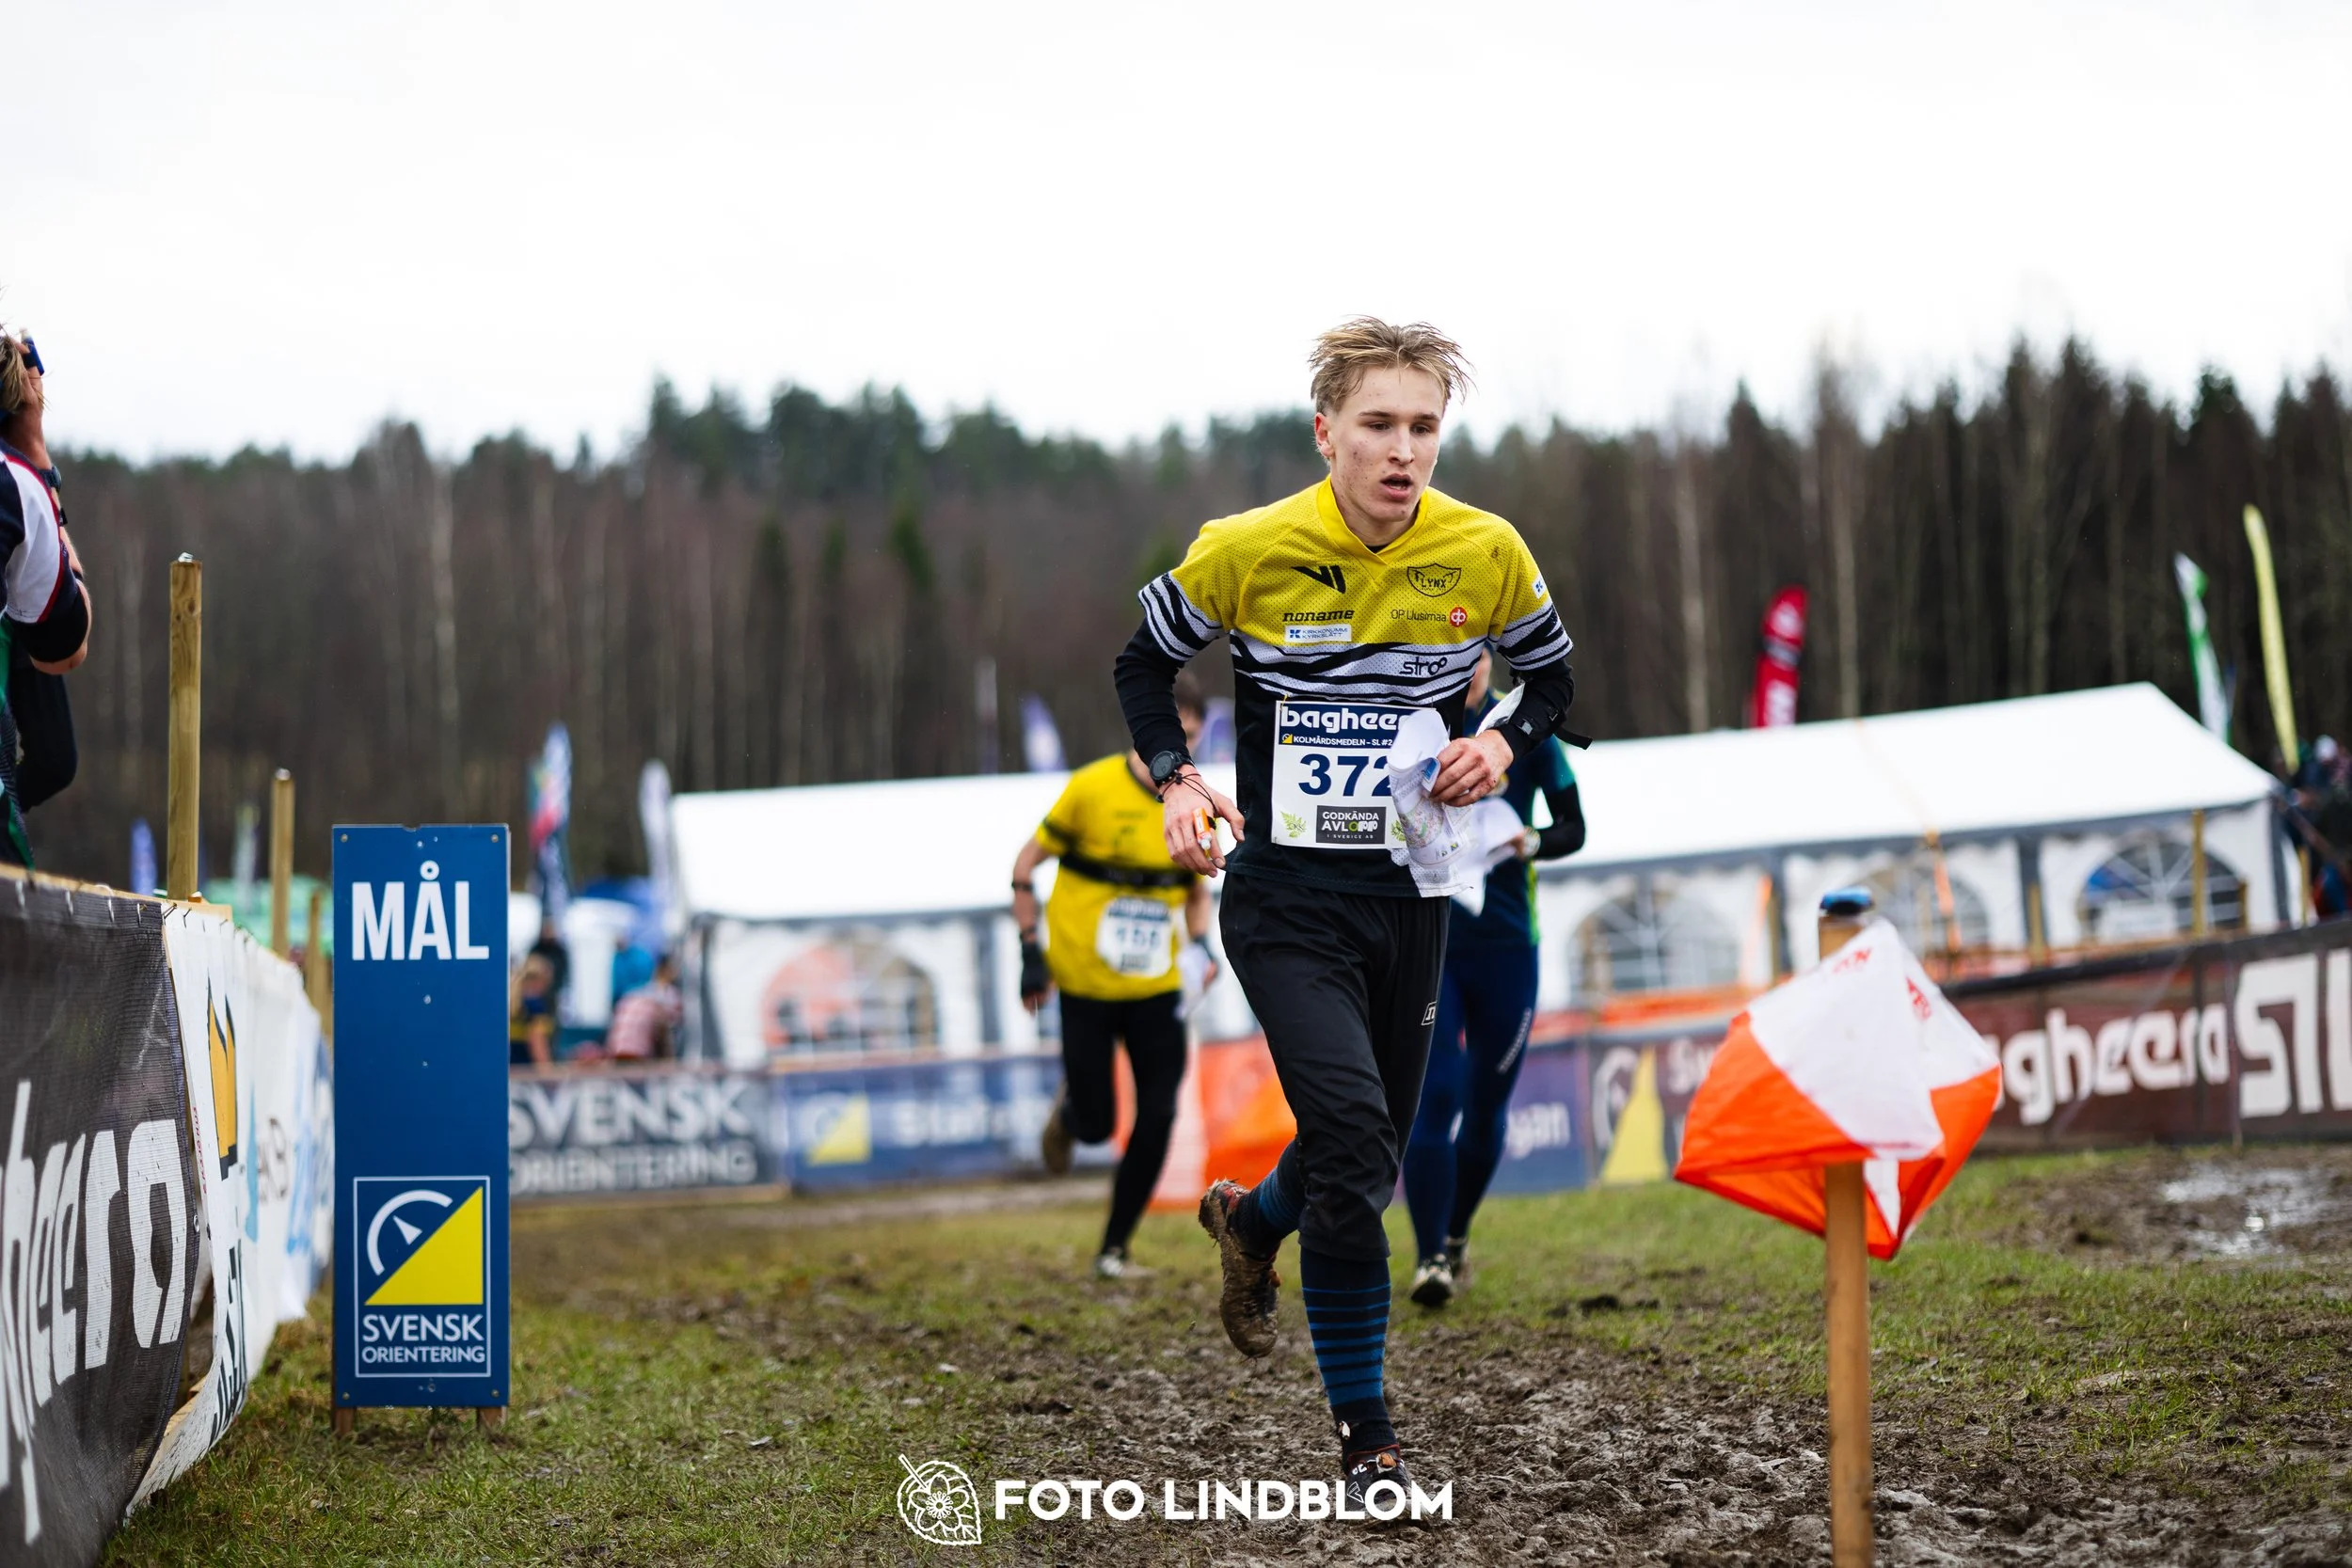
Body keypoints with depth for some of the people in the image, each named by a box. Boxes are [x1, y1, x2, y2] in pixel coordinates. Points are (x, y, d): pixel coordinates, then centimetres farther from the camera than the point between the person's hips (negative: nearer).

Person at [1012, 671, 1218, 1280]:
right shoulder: (1092, 789, -12)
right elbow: (1025, 866, -4)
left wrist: (1199, 944, -2)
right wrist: (1031, 954, -9)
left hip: (1157, 987, 3)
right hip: (1086, 983, -3)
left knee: (1157, 1120, -6)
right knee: (1095, 1124, -1)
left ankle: (1114, 1250, 9)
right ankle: (1068, 1113, 39)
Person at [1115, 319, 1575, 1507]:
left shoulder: (1486, 553, -4)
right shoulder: (1244, 552, -11)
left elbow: (1551, 676, 13)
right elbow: (1143, 663, 5)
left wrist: (1502, 745, -7)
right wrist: (1175, 784, -10)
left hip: (1410, 897, 4)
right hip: (1283, 900, -4)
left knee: (1371, 1152, 14)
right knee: (1352, 1145, -18)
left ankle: (1250, 1223, 52)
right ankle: (1365, 1440, -5)